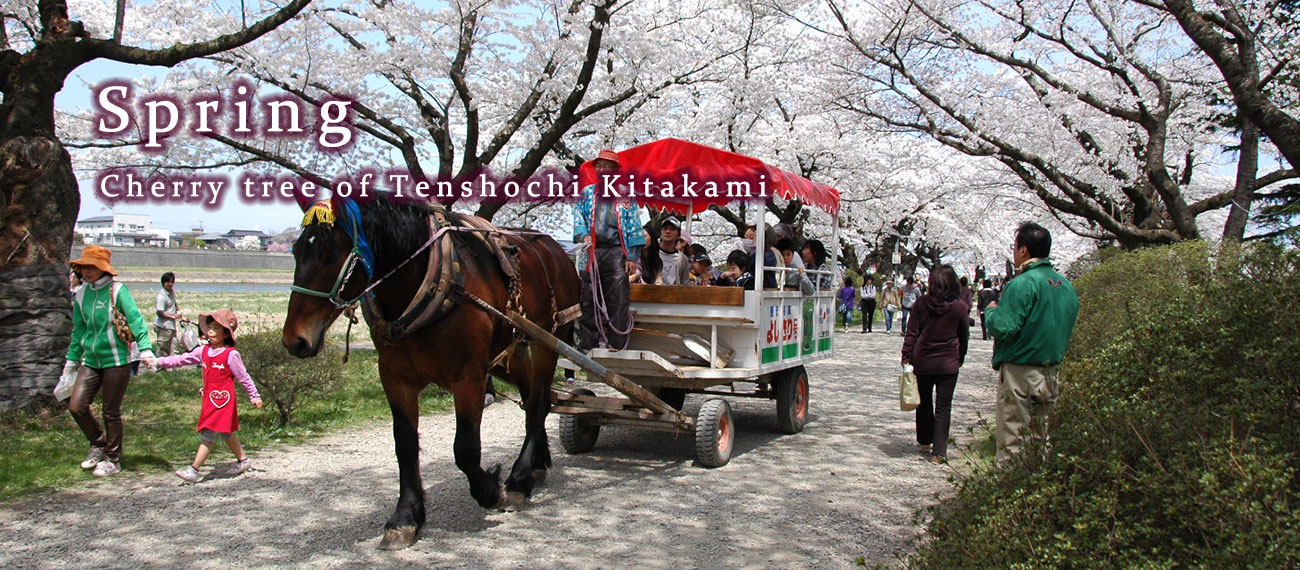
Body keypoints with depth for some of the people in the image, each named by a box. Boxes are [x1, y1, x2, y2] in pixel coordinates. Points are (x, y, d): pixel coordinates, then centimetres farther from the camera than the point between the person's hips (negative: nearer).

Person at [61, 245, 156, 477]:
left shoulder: (118, 291, -10)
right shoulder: (81, 295, 7)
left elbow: (135, 319, -19)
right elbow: (79, 330, 18)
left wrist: (145, 349, -31)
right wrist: (72, 359, 22)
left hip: (116, 360, -5)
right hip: (91, 360, 5)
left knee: (111, 411, 3)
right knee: (76, 406, -1)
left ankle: (113, 460, 20)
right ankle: (98, 444, 25)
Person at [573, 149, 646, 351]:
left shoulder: (625, 194, 12)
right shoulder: (587, 192, 19)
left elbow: (634, 226, 7)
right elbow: (578, 216, 12)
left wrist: (632, 256, -2)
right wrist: (583, 235, -10)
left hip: (617, 252, -2)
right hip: (592, 252, 2)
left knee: (617, 302, -8)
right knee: (589, 301, 1)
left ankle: (616, 345, -6)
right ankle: (587, 346, 6)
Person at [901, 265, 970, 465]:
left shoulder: (921, 303, -5)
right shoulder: (960, 307, -6)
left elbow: (911, 332, -5)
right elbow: (964, 337, 4)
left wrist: (906, 357, 2)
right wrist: (960, 358, 18)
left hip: (922, 362, 1)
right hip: (948, 364, -1)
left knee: (924, 403, 19)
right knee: (943, 408, 3)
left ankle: (925, 442, 32)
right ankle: (938, 452, 1)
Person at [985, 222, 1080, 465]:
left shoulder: (1023, 283, -15)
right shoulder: (1066, 285, 11)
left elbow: (1002, 328, -20)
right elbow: (1069, 329, 17)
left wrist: (991, 311, -2)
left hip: (1019, 373, -8)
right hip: (1050, 373, 8)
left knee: (1012, 442, -2)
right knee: (1041, 441, 14)